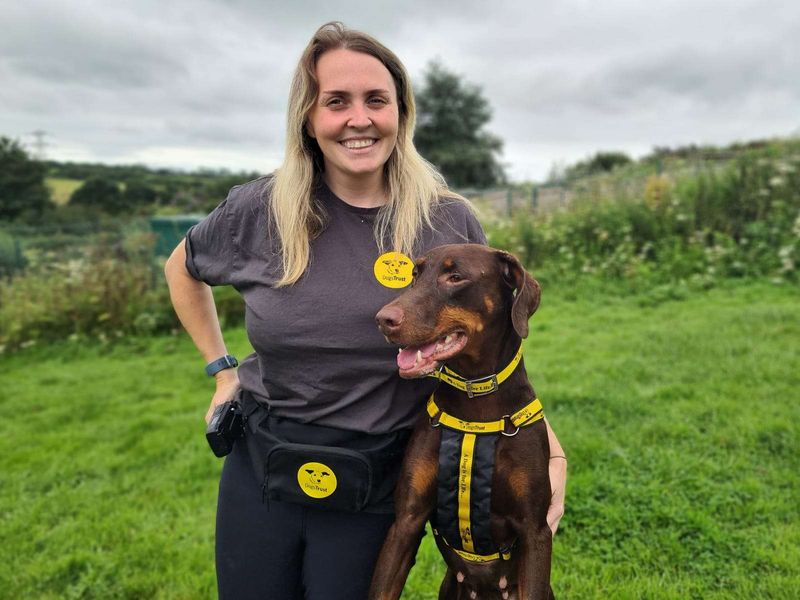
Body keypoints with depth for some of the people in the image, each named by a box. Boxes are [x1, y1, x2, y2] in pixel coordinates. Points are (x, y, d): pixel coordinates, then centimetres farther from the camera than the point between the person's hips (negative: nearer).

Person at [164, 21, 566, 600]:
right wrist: (223, 371, 7)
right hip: (260, 473, 2)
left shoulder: (450, 223, -9)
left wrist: (551, 452, -8)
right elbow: (182, 268, 13)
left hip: (377, 490, -1)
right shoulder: (261, 209, -8)